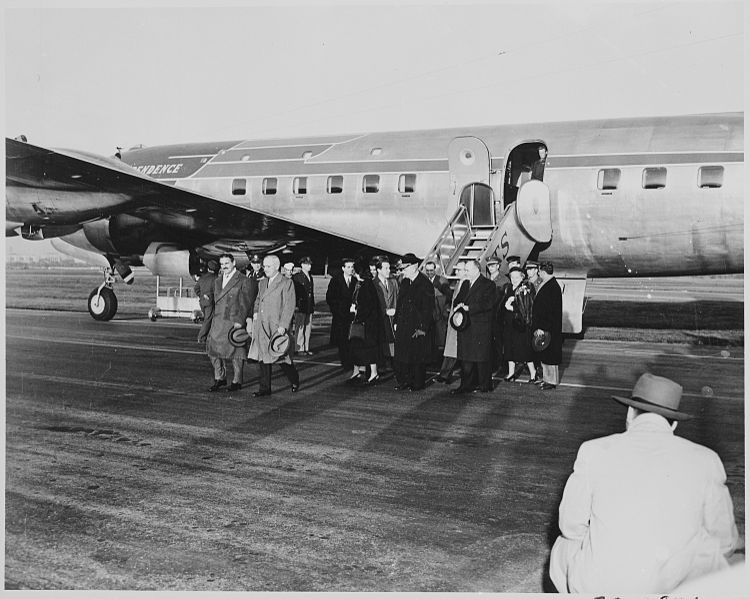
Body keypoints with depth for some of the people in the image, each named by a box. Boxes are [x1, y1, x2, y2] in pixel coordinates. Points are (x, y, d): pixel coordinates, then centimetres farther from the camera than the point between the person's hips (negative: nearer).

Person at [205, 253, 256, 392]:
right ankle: (219, 378, 19)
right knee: (213, 349, 4)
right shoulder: (217, 281, 17)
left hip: (234, 322, -6)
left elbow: (245, 303, -8)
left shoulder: (244, 281, -4)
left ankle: (236, 381, 12)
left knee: (235, 351, 0)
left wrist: (239, 321, -15)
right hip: (218, 321, 6)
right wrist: (215, 317, 13)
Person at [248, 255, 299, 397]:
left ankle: (294, 381, 26)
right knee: (262, 357, 4)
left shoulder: (287, 283, -6)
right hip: (261, 327, 6)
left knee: (281, 357, 2)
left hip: (278, 327, -6)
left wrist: (283, 326, -18)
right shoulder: (262, 283, 15)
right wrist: (256, 312, 7)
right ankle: (264, 388, 12)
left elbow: (289, 306, -11)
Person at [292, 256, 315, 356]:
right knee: (300, 328, -3)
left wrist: (313, 305, 17)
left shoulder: (310, 277, 17)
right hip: (300, 307, -7)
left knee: (308, 328, 8)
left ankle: (306, 348, 15)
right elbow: (293, 292, -9)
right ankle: (299, 349, 3)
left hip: (309, 307, 7)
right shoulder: (296, 277, -5)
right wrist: (295, 305, -15)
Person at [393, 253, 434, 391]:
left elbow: (427, 309, -12)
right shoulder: (404, 282, 12)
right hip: (403, 326, 6)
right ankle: (404, 382, 15)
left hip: (418, 327, -6)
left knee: (418, 356, 1)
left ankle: (418, 384, 12)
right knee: (402, 356, 6)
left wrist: (423, 328, -17)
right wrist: (396, 321, 9)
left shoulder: (425, 284, -10)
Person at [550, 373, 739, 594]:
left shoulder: (594, 450, -2)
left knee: (563, 548, 31)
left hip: (597, 589, 0)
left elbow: (571, 526, 6)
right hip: (673, 588, 0)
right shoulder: (705, 461, -1)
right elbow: (724, 541, 10)